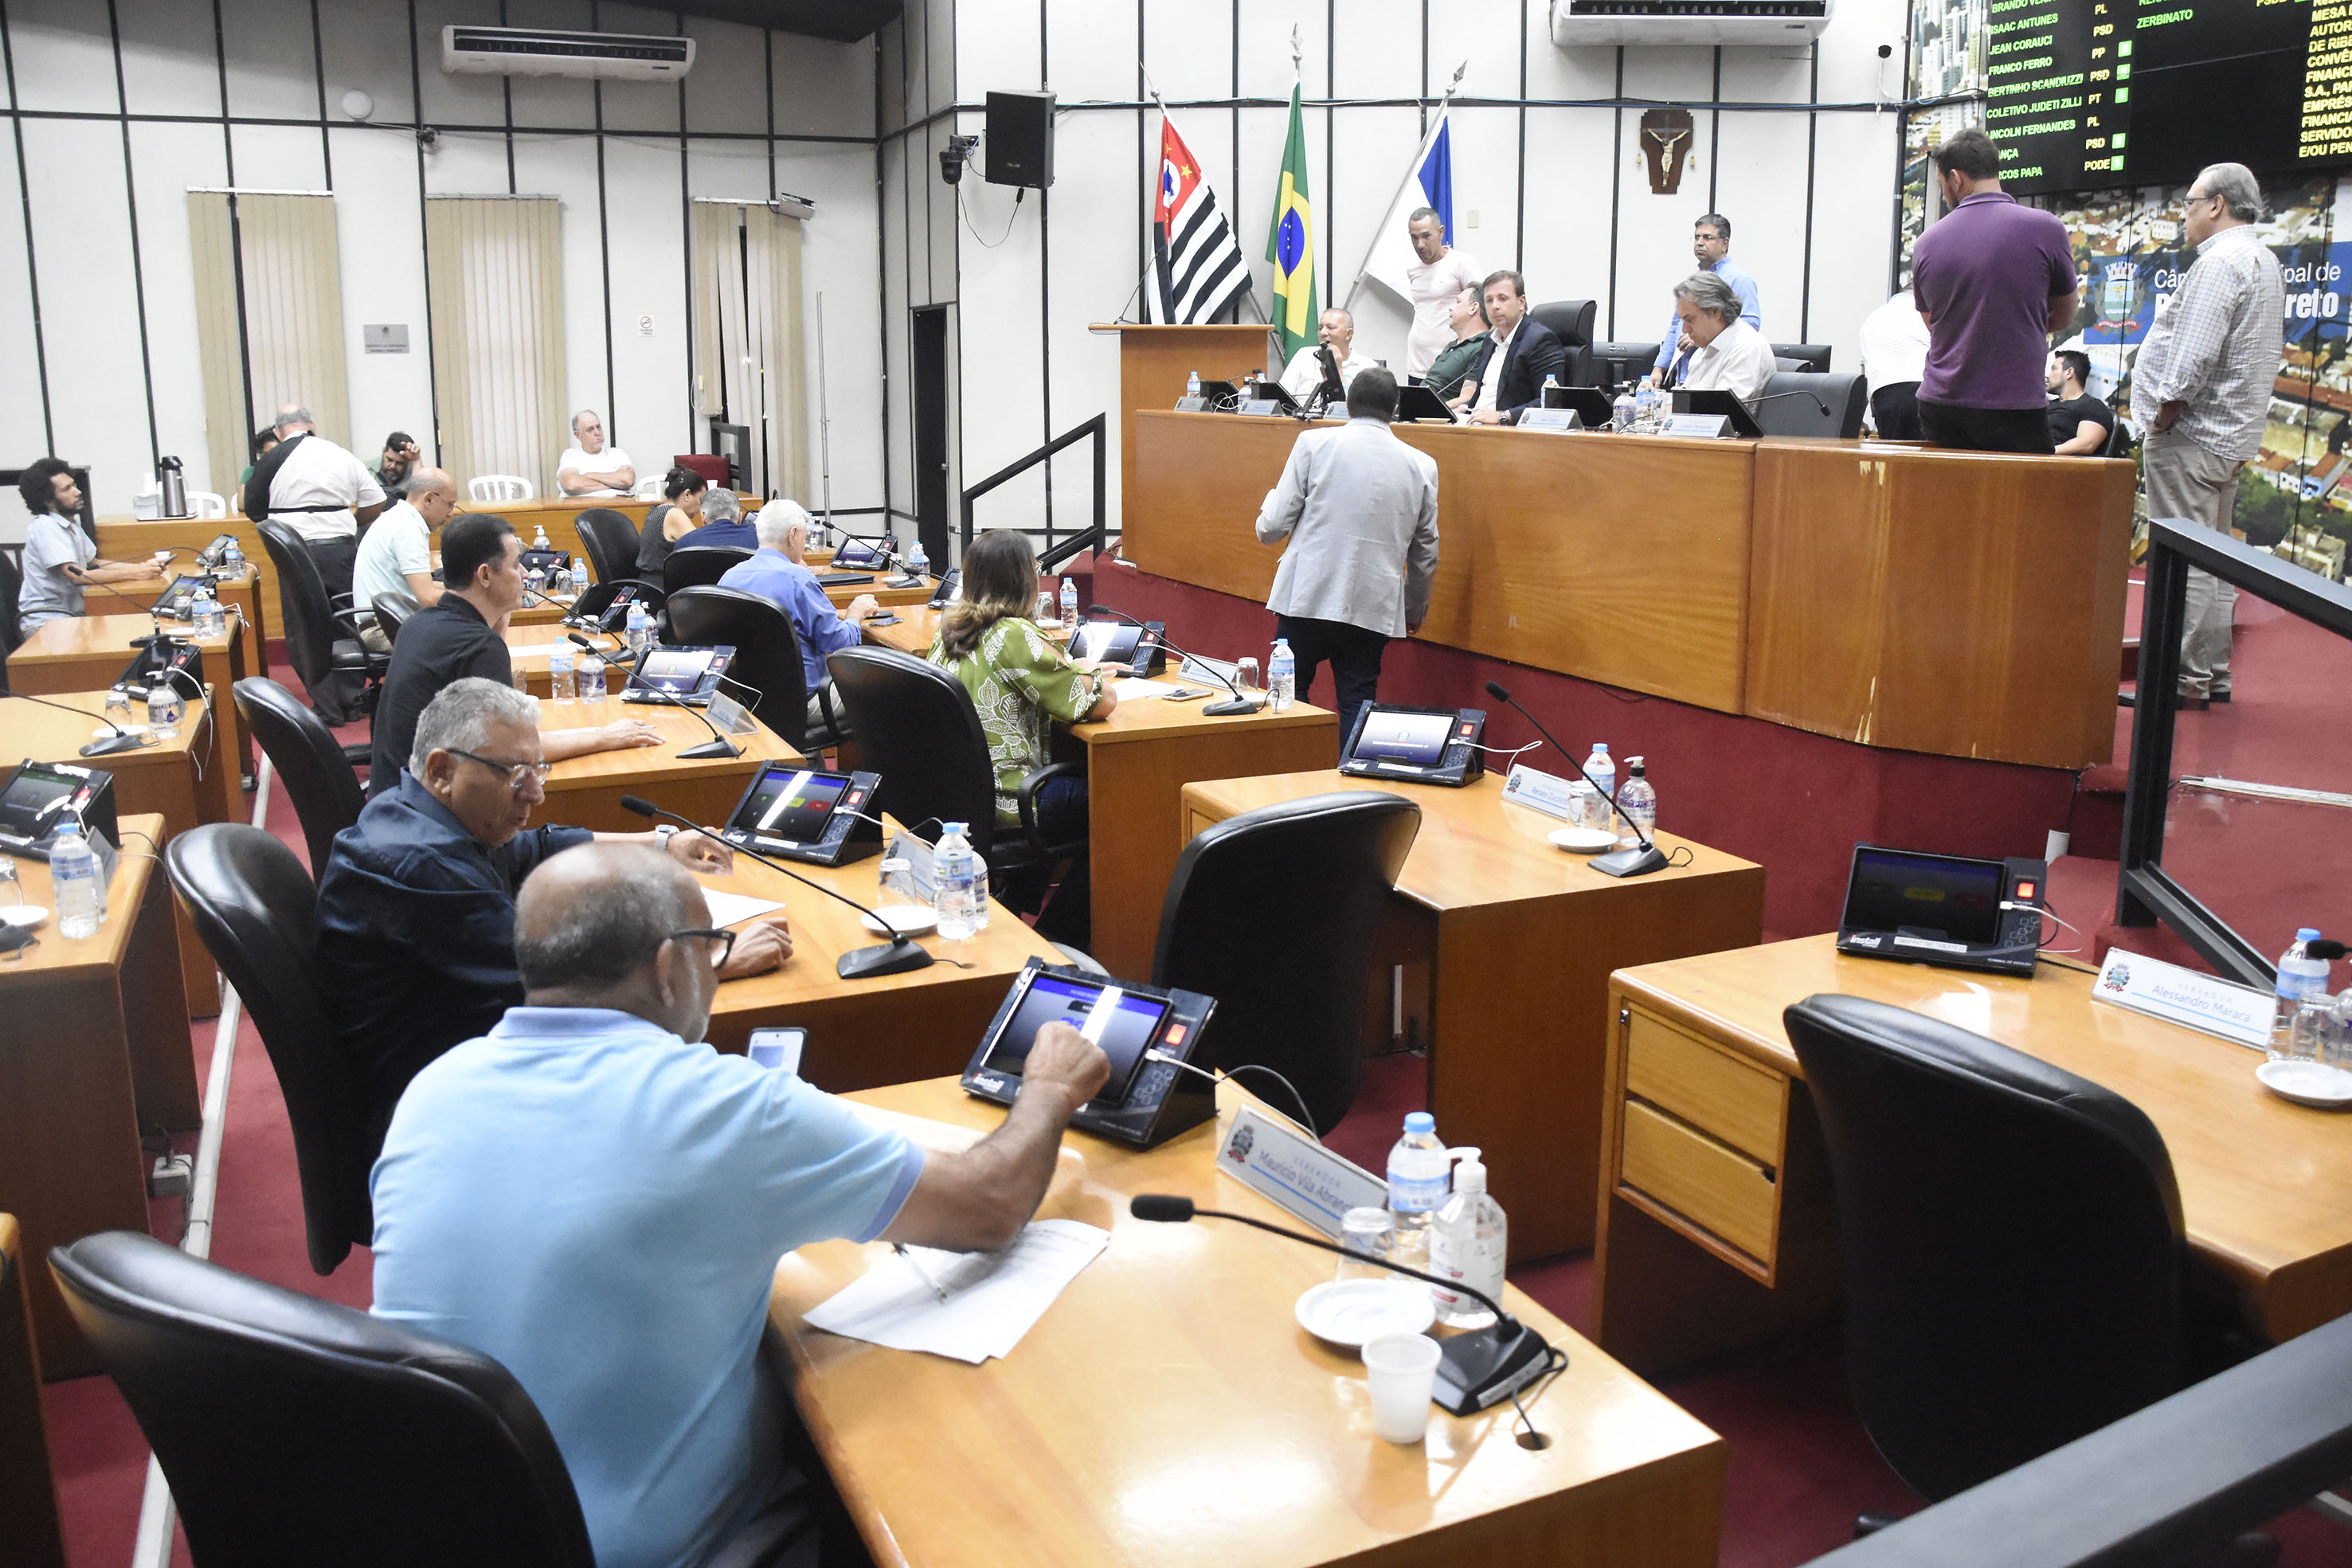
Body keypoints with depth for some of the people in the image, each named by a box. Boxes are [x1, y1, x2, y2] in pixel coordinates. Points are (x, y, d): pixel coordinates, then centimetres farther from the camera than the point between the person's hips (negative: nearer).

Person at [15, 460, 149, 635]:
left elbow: (94, 564, 17)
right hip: (45, 622, -8)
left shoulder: (72, 522, 12)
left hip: (70, 616, 8)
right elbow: (77, 575, -24)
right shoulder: (45, 527, -16)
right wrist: (133, 575, -25)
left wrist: (141, 567, 1)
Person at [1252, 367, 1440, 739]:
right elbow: (1426, 555, 15)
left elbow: (1271, 528, -2)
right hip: (1373, 608, 2)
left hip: (1308, 599, -2)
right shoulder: (1421, 466, 6)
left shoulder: (1314, 443, -2)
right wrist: (1415, 610, 32)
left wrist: (1272, 499, 22)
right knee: (1357, 706, 7)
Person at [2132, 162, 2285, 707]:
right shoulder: (2264, 261, 19)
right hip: (2232, 436, 11)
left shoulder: (2219, 262, -15)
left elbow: (2194, 358, -23)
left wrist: (2163, 417, -14)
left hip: (2190, 436, -11)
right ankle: (2214, 672, 20)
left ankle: (2185, 678, -7)